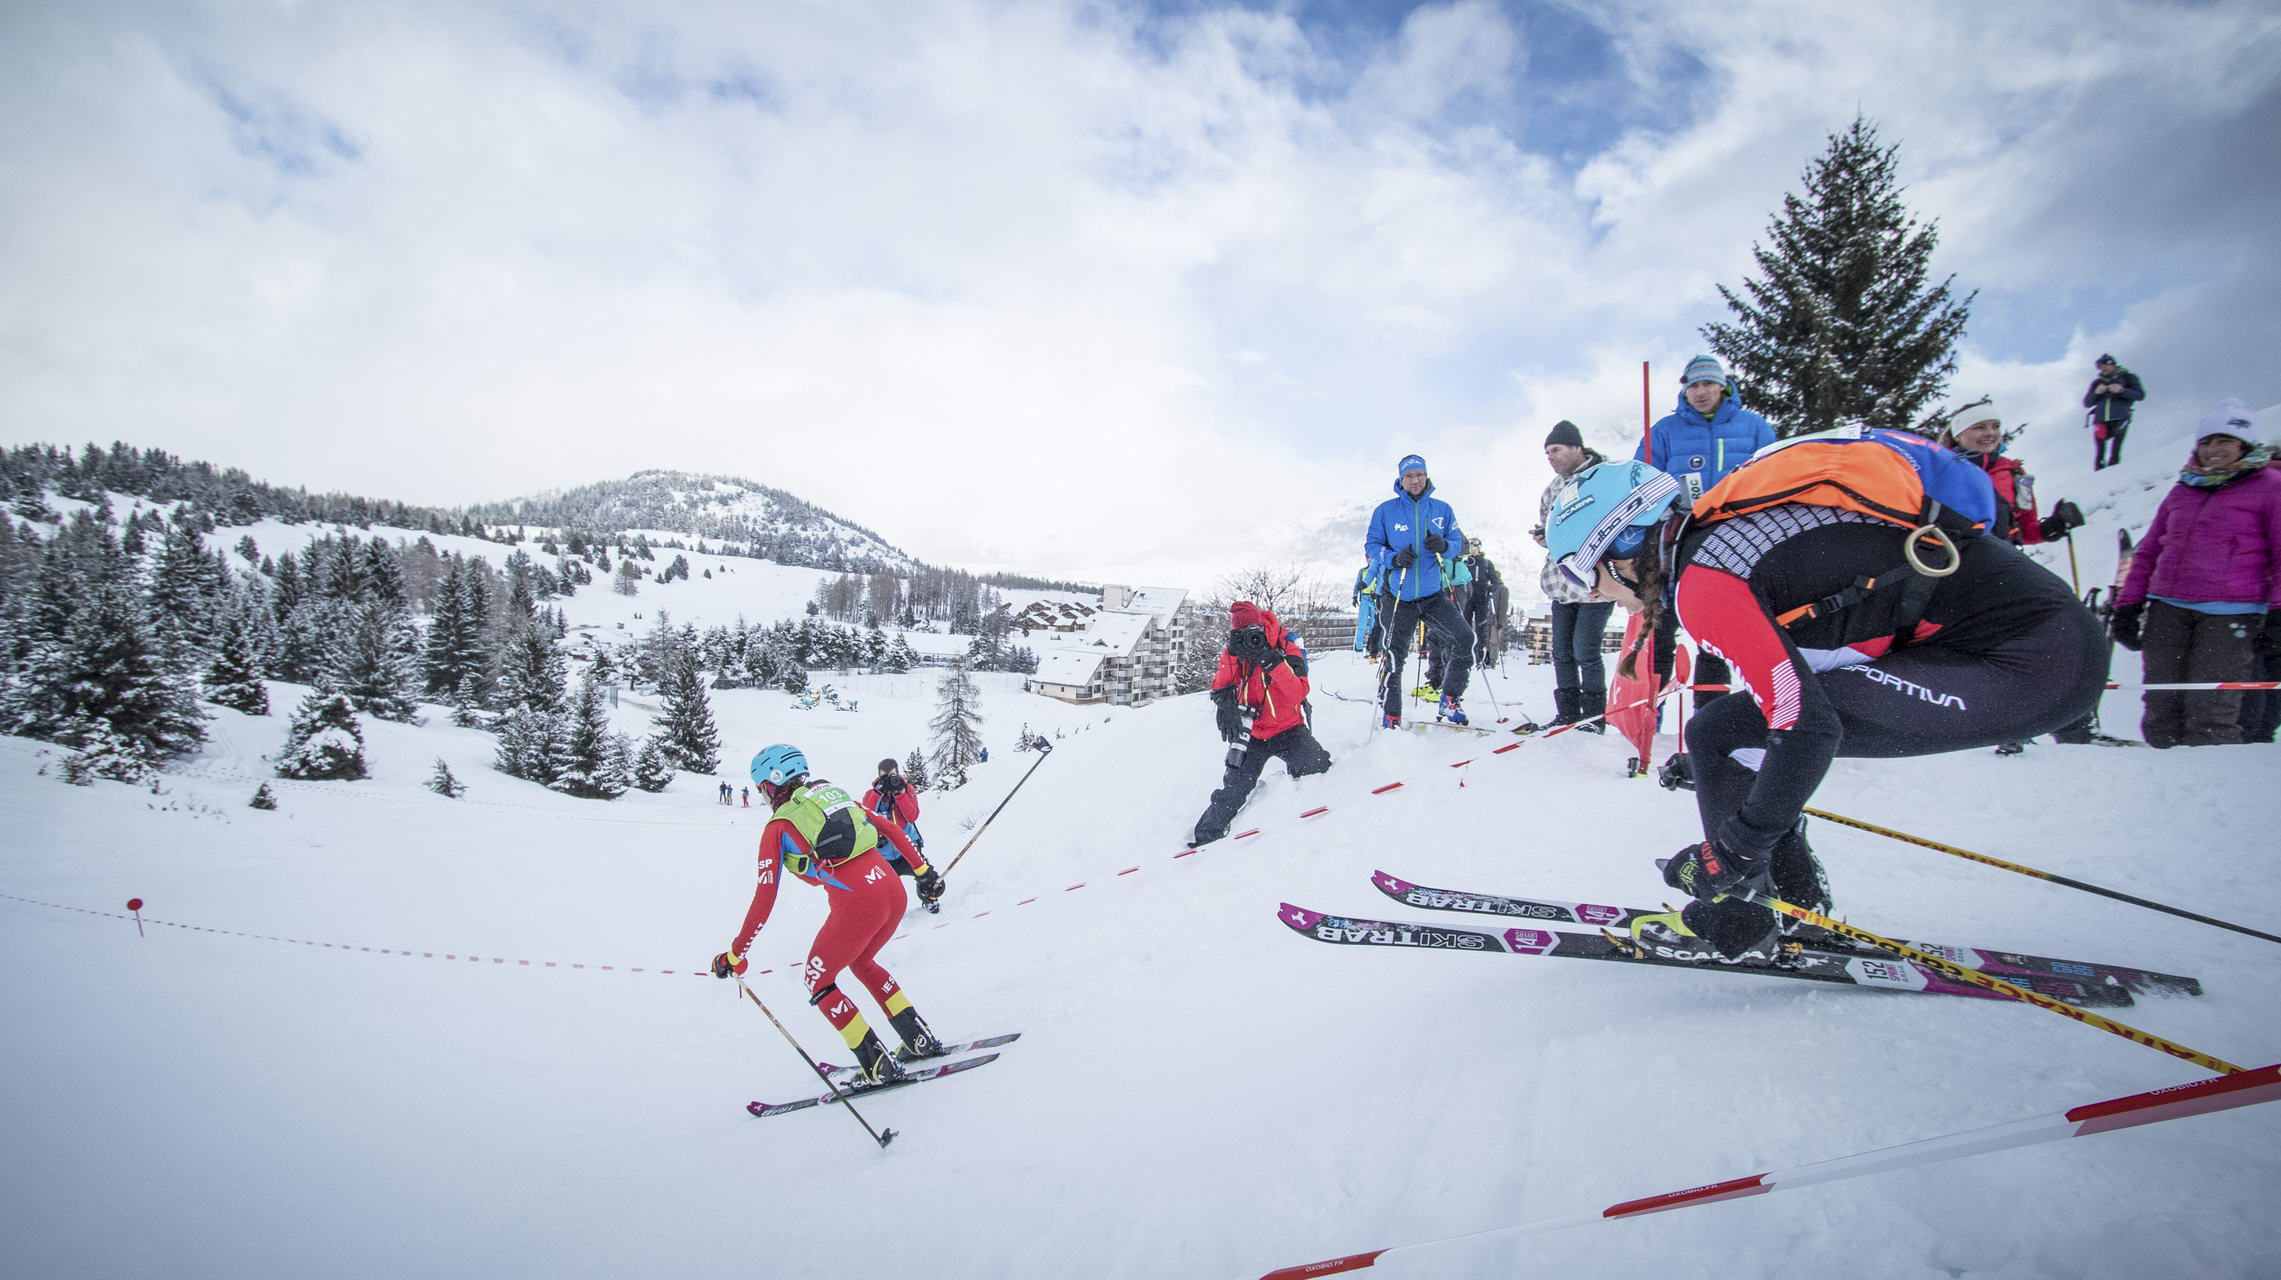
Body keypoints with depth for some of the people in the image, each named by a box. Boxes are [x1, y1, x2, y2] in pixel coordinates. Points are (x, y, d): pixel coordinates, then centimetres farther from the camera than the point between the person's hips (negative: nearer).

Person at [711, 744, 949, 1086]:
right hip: (894, 892, 7)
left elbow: (764, 900, 2)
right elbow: (890, 828, 17)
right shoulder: (834, 795, 21)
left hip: (856, 904, -7)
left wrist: (735, 955, 10)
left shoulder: (778, 826, 5)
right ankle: (921, 1040, 29)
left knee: (818, 979, 17)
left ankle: (879, 1067, 12)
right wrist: (923, 870, 22)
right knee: (861, 961, 32)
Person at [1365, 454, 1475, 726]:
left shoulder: (1442, 509, 8)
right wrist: (1394, 558, -17)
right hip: (1398, 596, -2)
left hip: (1433, 595, 2)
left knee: (1465, 638, -12)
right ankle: (1390, 718, 9)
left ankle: (1450, 701, 5)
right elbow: (1371, 545, 2)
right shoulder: (1386, 510, 1)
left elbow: (1459, 541, 11)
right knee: (1394, 655, -2)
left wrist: (1443, 545, -13)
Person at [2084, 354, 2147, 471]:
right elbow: (2087, 403, 11)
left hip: (2119, 421, -3)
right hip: (2100, 421, 3)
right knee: (2099, 455, -2)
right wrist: (2096, 392, -8)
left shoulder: (2127, 378, 9)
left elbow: (2140, 395, -1)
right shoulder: (2097, 382, 17)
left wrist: (2121, 390, -15)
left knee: (2114, 454, -14)